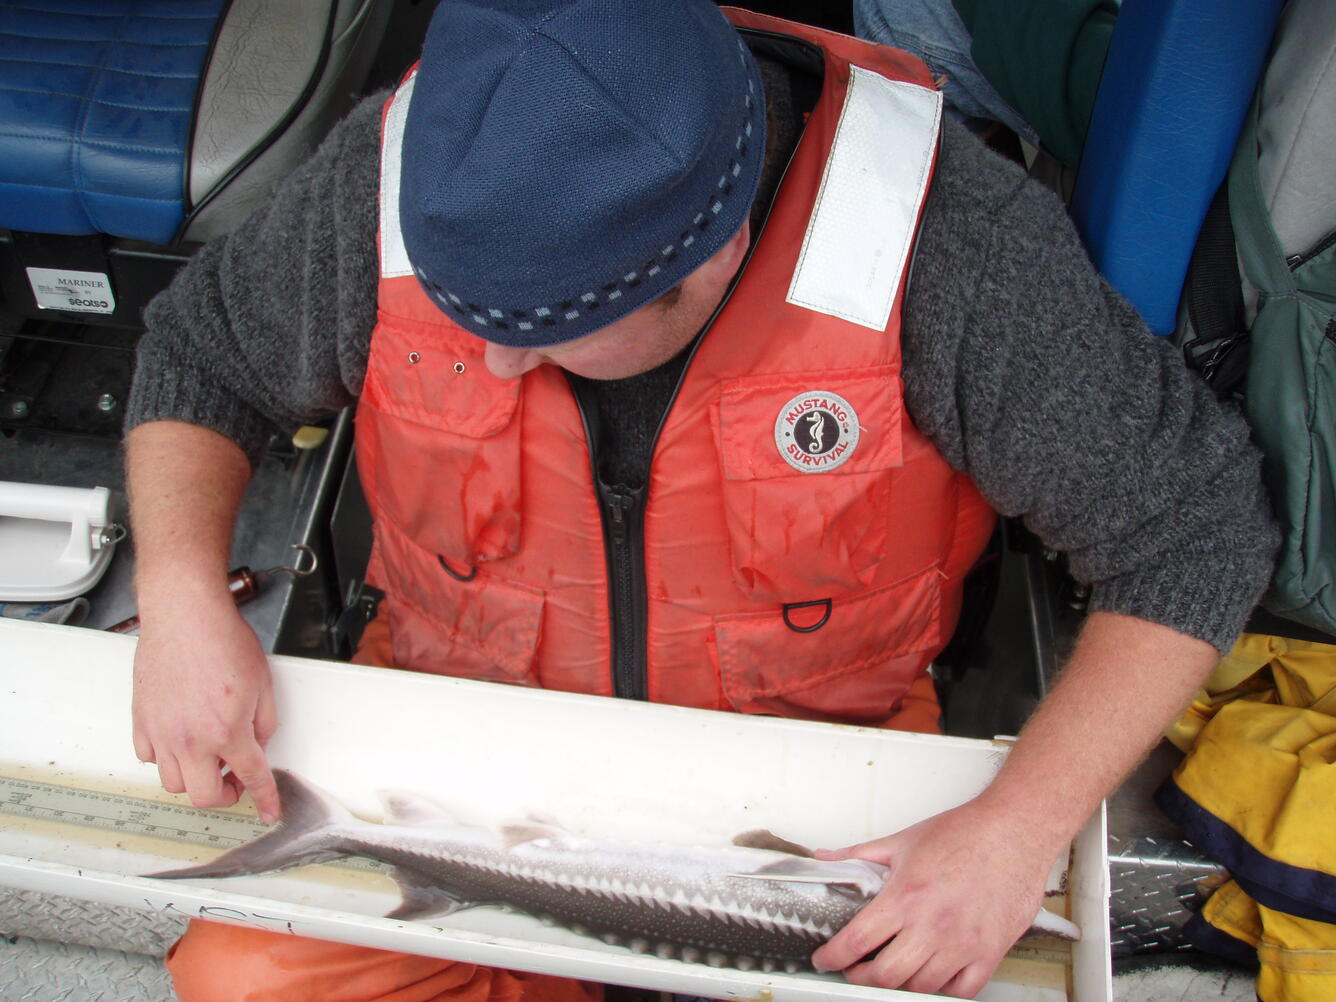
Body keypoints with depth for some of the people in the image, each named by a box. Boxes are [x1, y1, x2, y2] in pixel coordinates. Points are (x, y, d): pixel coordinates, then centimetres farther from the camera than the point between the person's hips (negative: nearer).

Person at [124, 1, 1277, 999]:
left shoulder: (957, 243, -27)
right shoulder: (395, 175, -18)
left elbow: (1192, 526, -16)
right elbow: (197, 352, 0)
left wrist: (1020, 830, -26)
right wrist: (182, 594, -18)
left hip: (810, 770, 0)